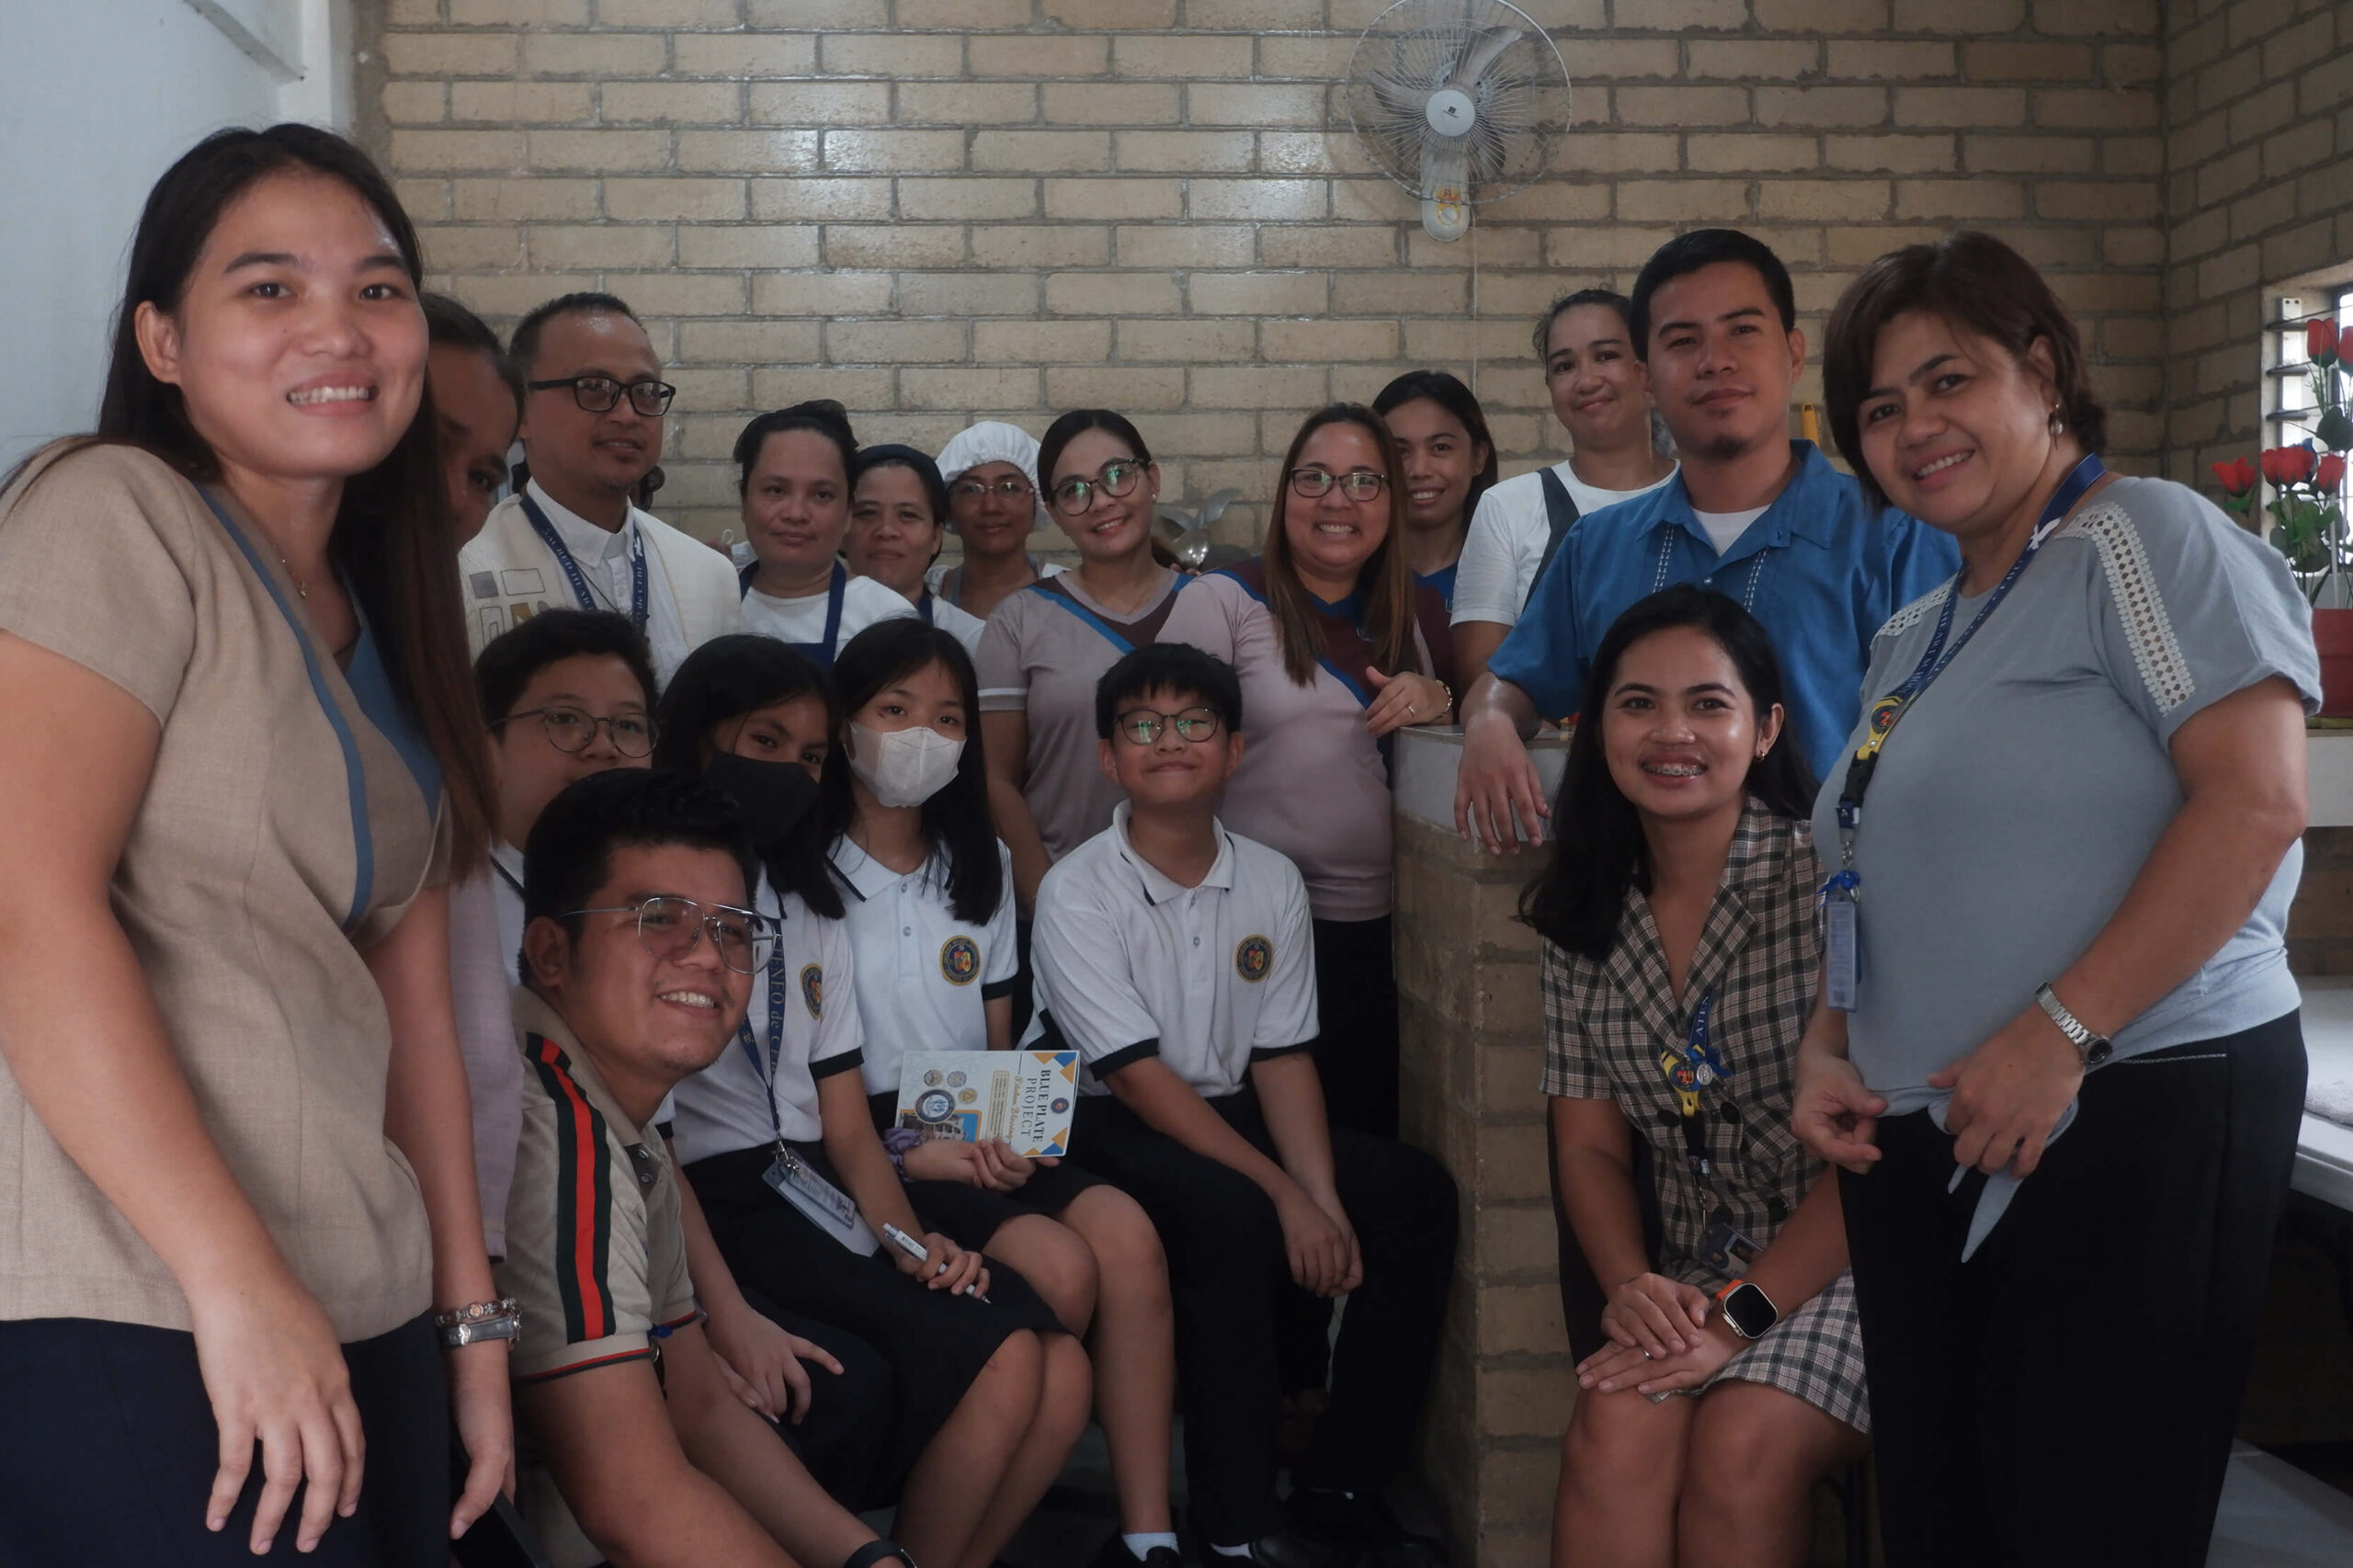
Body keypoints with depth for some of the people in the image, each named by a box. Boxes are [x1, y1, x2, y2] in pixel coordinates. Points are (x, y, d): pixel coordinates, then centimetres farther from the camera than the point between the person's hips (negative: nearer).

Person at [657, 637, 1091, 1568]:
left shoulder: (810, 917, 22)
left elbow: (848, 1128, 15)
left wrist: (910, 1241, -5)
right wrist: (725, 1313, -21)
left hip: (817, 1192, 7)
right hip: (717, 1204, -7)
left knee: (1061, 1373, -16)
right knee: (1000, 1365, -23)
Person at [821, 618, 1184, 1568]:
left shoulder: (981, 867, 16)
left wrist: (1006, 1132, -3)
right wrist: (912, 1154, -18)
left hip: (981, 1145, 5)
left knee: (1126, 1235, -24)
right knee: (1058, 1266, -27)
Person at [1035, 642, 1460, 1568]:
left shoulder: (1272, 883, 4)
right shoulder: (1077, 891, -11)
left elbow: (1283, 1058, 1)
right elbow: (1138, 1076, -17)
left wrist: (1323, 1197, -16)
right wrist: (1284, 1196, -23)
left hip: (1236, 1114, 6)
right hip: (1114, 1128, -6)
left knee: (1415, 1194, -15)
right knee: (1231, 1213, -35)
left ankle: (1339, 1490, -6)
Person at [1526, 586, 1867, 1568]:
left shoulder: (1830, 875, -11)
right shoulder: (1584, 916, 6)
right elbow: (1590, 1145, 7)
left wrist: (1743, 1315, -18)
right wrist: (1630, 1286, -12)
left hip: (1841, 1264, -3)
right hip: (1686, 1280, 4)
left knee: (1743, 1444, -29)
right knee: (1614, 1429, -26)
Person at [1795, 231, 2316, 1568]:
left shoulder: (2146, 537, -6)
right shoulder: (1914, 638, 19)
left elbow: (2260, 799, -18)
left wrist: (2060, 1031, -20)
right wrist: (1830, 1040, 7)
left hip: (2136, 1119, -8)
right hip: (1922, 1142, 8)